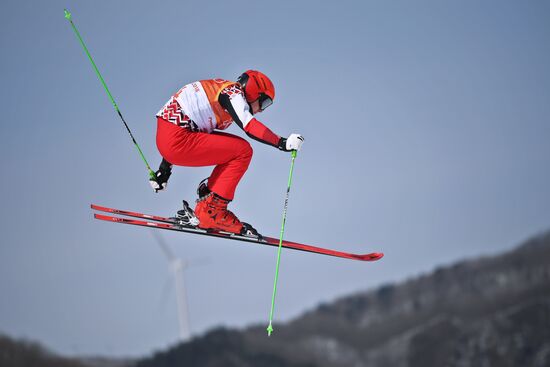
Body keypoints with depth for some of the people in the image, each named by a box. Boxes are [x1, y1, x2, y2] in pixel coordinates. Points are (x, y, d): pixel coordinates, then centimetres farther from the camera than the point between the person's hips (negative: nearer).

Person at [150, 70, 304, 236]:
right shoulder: (233, 92, -3)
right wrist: (282, 143, -23)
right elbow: (249, 125, -22)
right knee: (243, 151, -6)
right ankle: (211, 211, -5)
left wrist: (164, 169, 34)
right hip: (178, 141, -10)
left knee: (234, 148, 16)